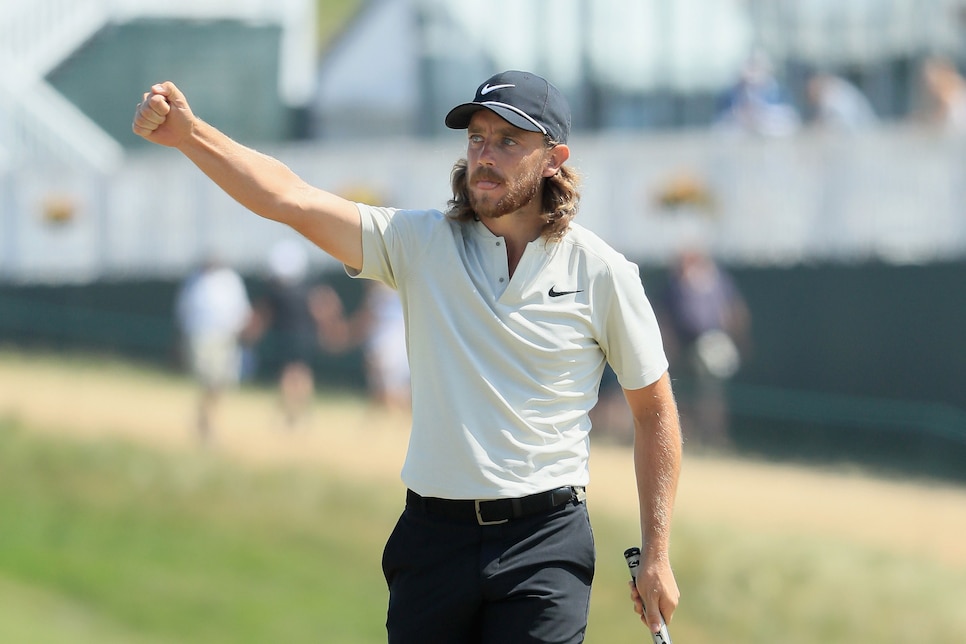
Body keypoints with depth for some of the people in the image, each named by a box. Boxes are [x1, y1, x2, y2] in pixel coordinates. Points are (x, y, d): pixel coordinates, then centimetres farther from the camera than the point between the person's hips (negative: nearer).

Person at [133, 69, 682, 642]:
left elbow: (655, 409, 8)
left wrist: (657, 556, 4)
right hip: (433, 532, 2)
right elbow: (291, 200, -10)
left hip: (545, 543, -2)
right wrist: (191, 134, -26)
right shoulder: (422, 245, 3)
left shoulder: (602, 272, 0)